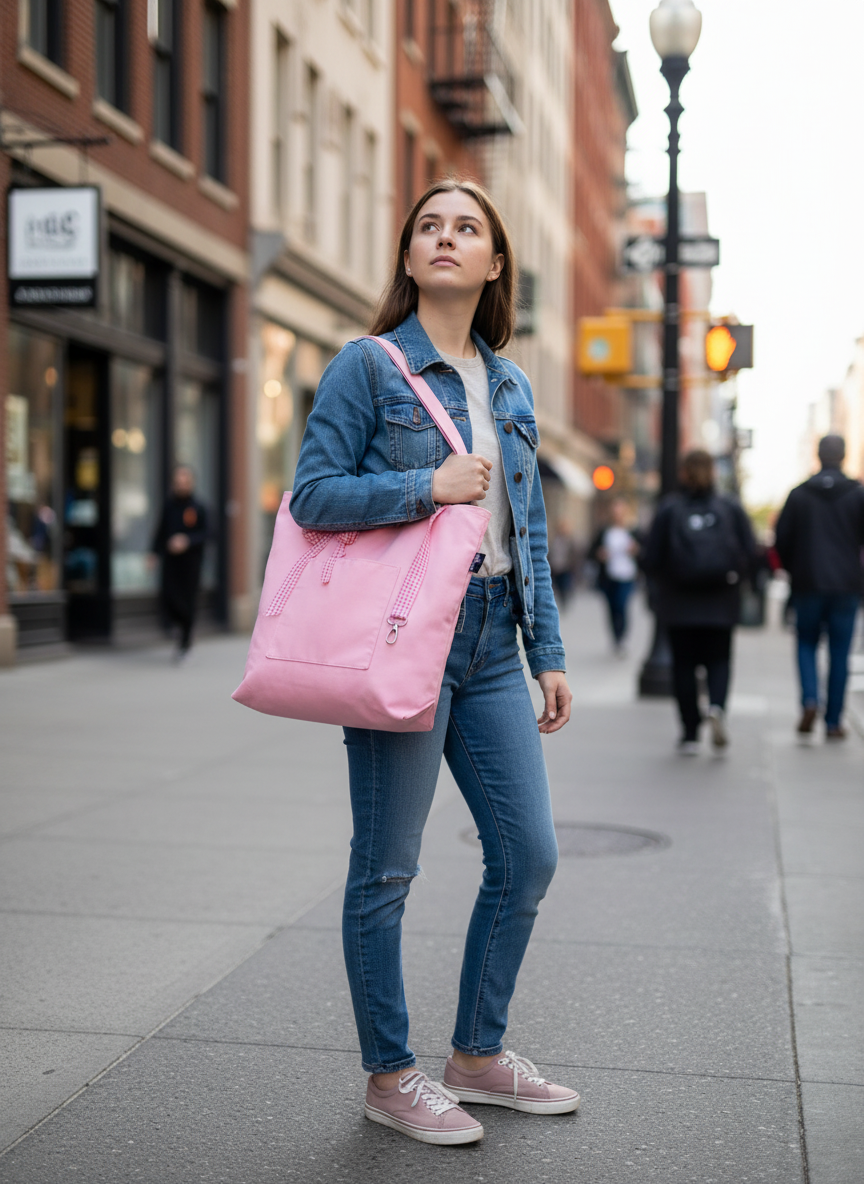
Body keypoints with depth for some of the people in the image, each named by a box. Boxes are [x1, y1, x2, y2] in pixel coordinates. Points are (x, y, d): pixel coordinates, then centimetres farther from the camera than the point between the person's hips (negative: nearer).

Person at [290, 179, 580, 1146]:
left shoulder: (511, 386, 14)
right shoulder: (369, 366, -3)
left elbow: (530, 530, 17)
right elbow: (311, 494, -9)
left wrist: (547, 653, 13)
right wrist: (429, 486, -17)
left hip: (490, 648, 7)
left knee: (529, 855, 8)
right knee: (386, 869, 3)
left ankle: (477, 1054, 26)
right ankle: (388, 1076, 18)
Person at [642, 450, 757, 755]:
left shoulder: (668, 509, -5)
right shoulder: (731, 508, 0)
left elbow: (651, 560, -8)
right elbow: (750, 553, -4)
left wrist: (663, 580, 12)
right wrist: (732, 574, 13)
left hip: (678, 603, -1)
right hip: (721, 603, 1)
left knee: (684, 664, 9)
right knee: (719, 659, 13)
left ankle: (690, 735, 8)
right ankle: (717, 705, -16)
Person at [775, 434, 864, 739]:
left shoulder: (798, 494, 0)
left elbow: (781, 541, 1)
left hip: (807, 586, 0)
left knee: (807, 644, 14)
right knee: (839, 653, 5)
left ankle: (809, 700, -10)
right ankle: (833, 722, 6)